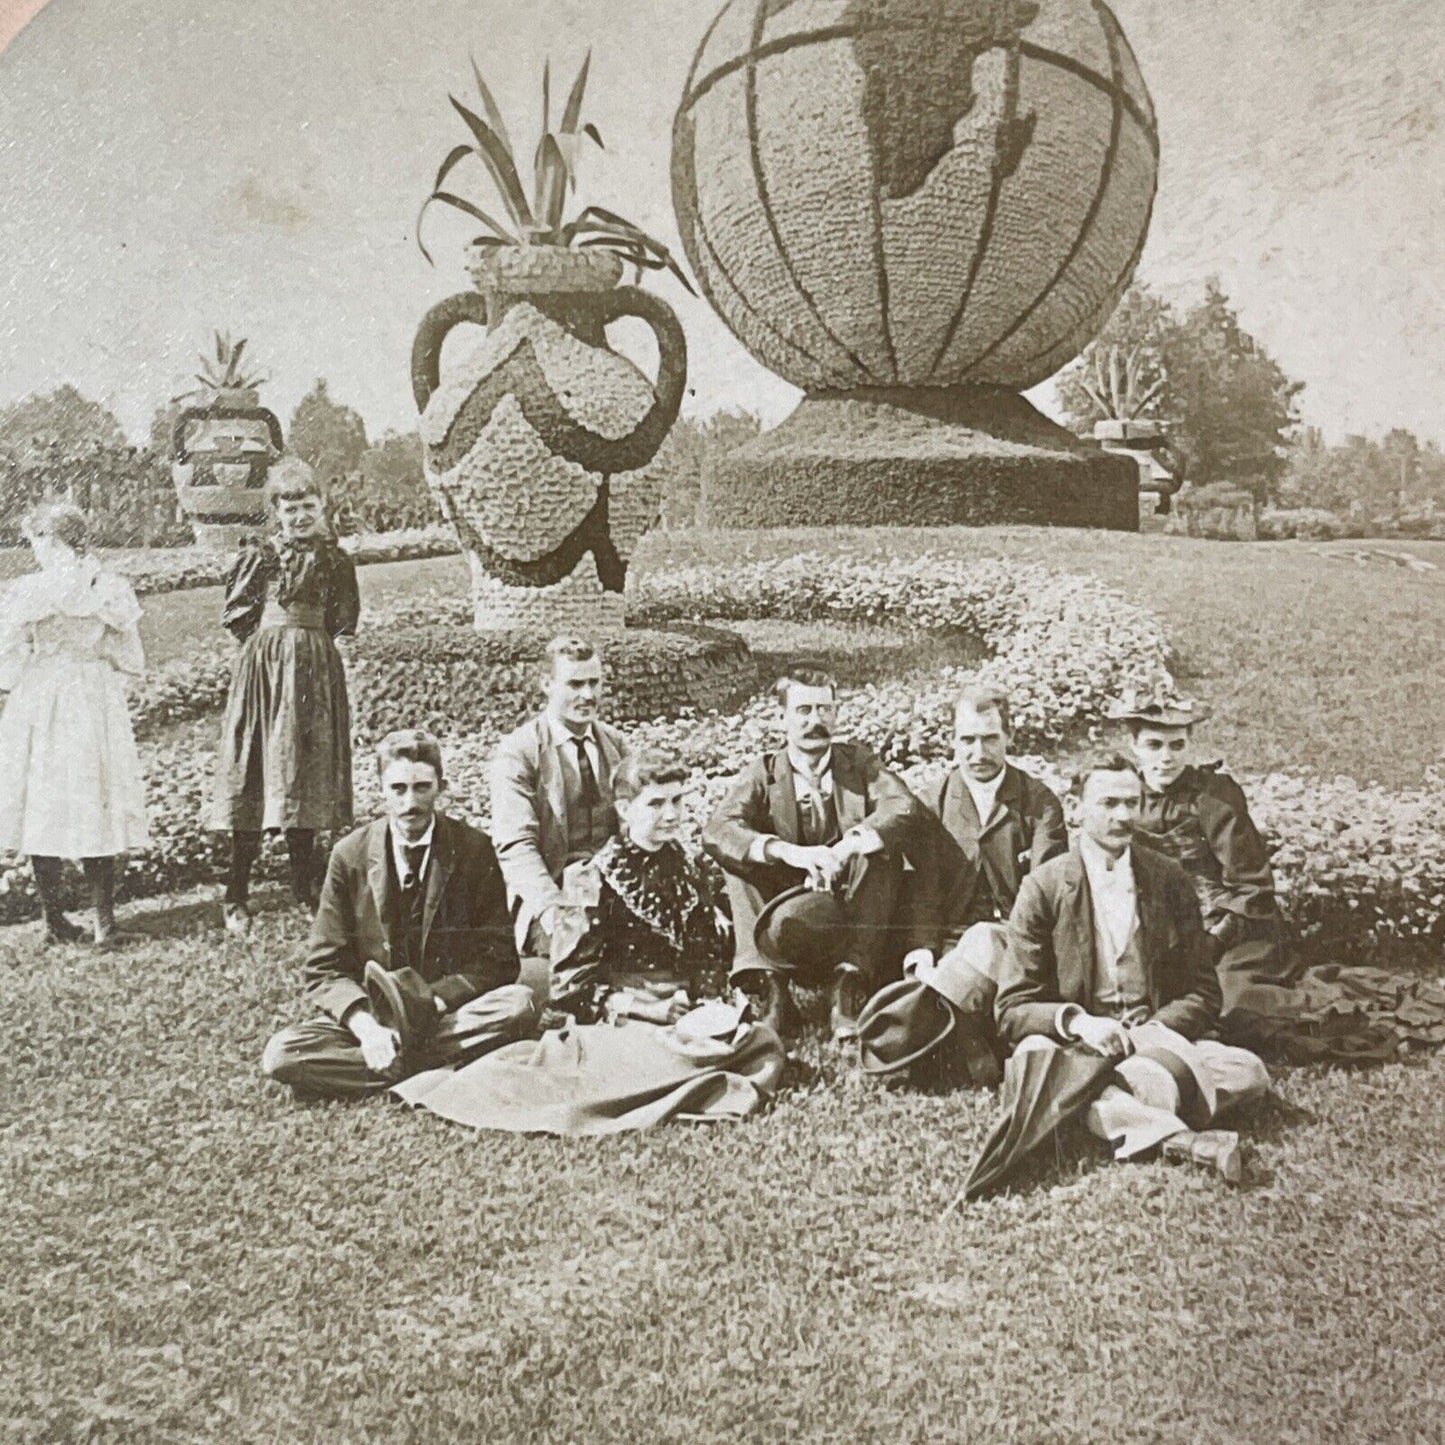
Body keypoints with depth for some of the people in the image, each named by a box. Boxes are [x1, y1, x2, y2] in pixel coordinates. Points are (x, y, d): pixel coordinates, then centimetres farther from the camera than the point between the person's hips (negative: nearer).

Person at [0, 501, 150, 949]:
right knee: (95, 808, 7)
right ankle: (104, 921, 4)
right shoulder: (110, 589, -4)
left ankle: (54, 920, 13)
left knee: (42, 807, 9)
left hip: (38, 705, -1)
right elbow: (132, 661, 2)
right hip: (96, 704, 1)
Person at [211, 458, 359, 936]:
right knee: (254, 775, -4)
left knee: (308, 775, 7)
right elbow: (234, 617, 0)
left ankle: (307, 889, 19)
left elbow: (345, 620, 8)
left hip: (315, 668, 3)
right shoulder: (258, 555, 1)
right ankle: (237, 899, 1)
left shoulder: (333, 559, 9)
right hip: (262, 664, -3)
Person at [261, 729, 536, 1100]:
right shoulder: (349, 856, -1)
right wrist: (365, 1026, -21)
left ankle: (395, 1062, -22)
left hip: (451, 1010, -1)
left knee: (520, 1004, -31)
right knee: (280, 1056, -24)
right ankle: (424, 1069, -23)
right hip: (369, 1011, 1)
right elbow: (325, 969, -1)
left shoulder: (474, 849, -3)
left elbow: (498, 960, -3)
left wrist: (435, 1000, -20)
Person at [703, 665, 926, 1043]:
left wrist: (847, 847, -31)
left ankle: (850, 988, -27)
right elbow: (716, 830, -16)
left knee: (880, 848, -24)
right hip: (788, 903, 0)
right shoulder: (761, 774, 4)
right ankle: (774, 987, -27)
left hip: (854, 909, 1)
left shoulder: (859, 763, 7)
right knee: (739, 854, -22)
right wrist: (787, 851, -34)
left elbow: (907, 808, -13)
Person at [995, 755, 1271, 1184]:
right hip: (1074, 1046, -2)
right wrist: (1077, 1021, -21)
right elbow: (1013, 1009, -1)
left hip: (1158, 1038, 2)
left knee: (1248, 1071, -24)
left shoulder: (1170, 880, 9)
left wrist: (1154, 1031, -10)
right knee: (1033, 1055, -36)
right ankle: (1177, 1137, -45)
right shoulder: (1043, 888, 1)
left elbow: (1203, 995, 10)